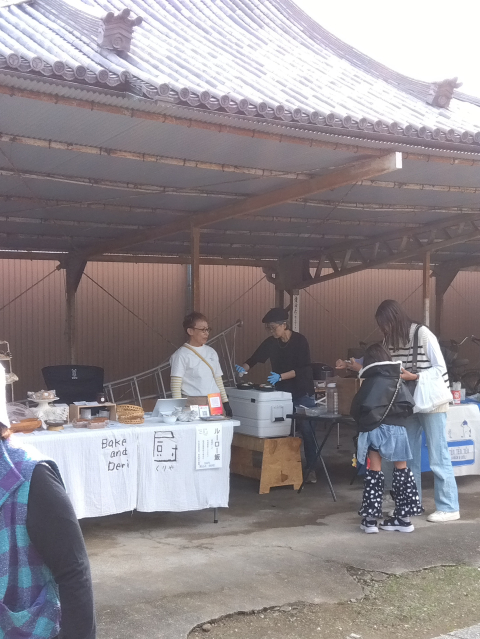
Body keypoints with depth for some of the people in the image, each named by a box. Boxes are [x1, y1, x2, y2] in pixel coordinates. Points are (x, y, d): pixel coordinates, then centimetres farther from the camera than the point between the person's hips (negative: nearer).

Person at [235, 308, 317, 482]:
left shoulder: (300, 340, -13)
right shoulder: (270, 343, 0)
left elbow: (303, 369, -19)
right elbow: (255, 359, 1)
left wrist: (280, 376, -29)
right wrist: (244, 368, -20)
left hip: (302, 392, -4)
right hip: (282, 392, 5)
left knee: (306, 430, -4)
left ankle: (311, 468, 4)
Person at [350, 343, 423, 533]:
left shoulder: (369, 383, 2)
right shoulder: (397, 381, 5)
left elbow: (355, 409, 1)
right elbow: (409, 406, -3)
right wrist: (392, 414, 8)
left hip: (373, 430, -1)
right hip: (395, 430, 1)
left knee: (374, 472, 5)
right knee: (401, 470, 12)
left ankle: (370, 519, 4)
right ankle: (404, 517, 15)